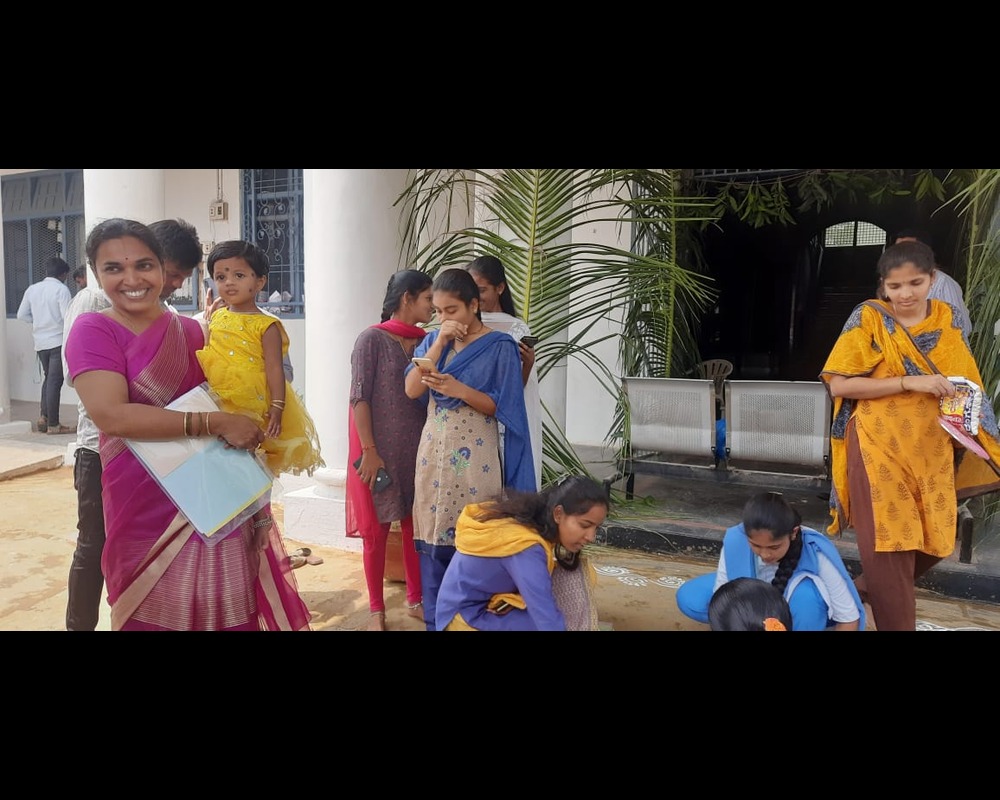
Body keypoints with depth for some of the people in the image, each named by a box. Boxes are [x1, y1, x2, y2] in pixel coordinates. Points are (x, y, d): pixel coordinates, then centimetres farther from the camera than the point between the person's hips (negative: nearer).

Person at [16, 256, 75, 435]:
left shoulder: (32, 289, 8)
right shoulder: (61, 289, -10)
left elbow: (22, 315, 8)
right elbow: (68, 316, -16)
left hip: (40, 342, 6)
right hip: (58, 341, -6)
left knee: (48, 378, 19)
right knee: (55, 381, -3)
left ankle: (43, 417, 12)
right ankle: (53, 424, 0)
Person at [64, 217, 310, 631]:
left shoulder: (191, 330, 9)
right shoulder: (92, 330, -7)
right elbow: (111, 415, -22)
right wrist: (216, 423, -23)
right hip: (149, 508, -4)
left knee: (229, 612, 10)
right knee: (157, 615, 10)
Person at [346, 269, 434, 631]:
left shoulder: (426, 341, 7)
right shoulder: (372, 339, -8)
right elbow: (359, 397, -10)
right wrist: (369, 450, -14)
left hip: (418, 448, 5)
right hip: (379, 449, -5)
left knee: (415, 525, 11)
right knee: (377, 529, 5)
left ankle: (416, 599, 26)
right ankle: (377, 609, 17)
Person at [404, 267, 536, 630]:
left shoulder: (500, 346, -7)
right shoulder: (433, 340, 8)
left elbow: (500, 407, -10)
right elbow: (411, 389, -5)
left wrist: (458, 389, -23)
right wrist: (439, 341, -12)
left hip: (474, 457, -4)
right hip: (433, 452, 5)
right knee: (432, 536, 8)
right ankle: (434, 619, 21)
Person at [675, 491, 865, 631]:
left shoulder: (817, 554, -36)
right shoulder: (736, 541, -31)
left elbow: (849, 618, -28)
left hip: (804, 612, -3)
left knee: (805, 593, -39)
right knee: (689, 599, -18)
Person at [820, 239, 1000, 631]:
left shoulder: (948, 318, 5)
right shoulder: (868, 318, -8)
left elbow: (964, 382, 16)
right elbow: (839, 385, -15)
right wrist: (909, 382, -21)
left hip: (933, 450, 5)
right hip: (880, 448, -5)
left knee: (933, 541, 13)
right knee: (889, 544, -1)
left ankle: (867, 588, 36)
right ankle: (896, 621, 15)